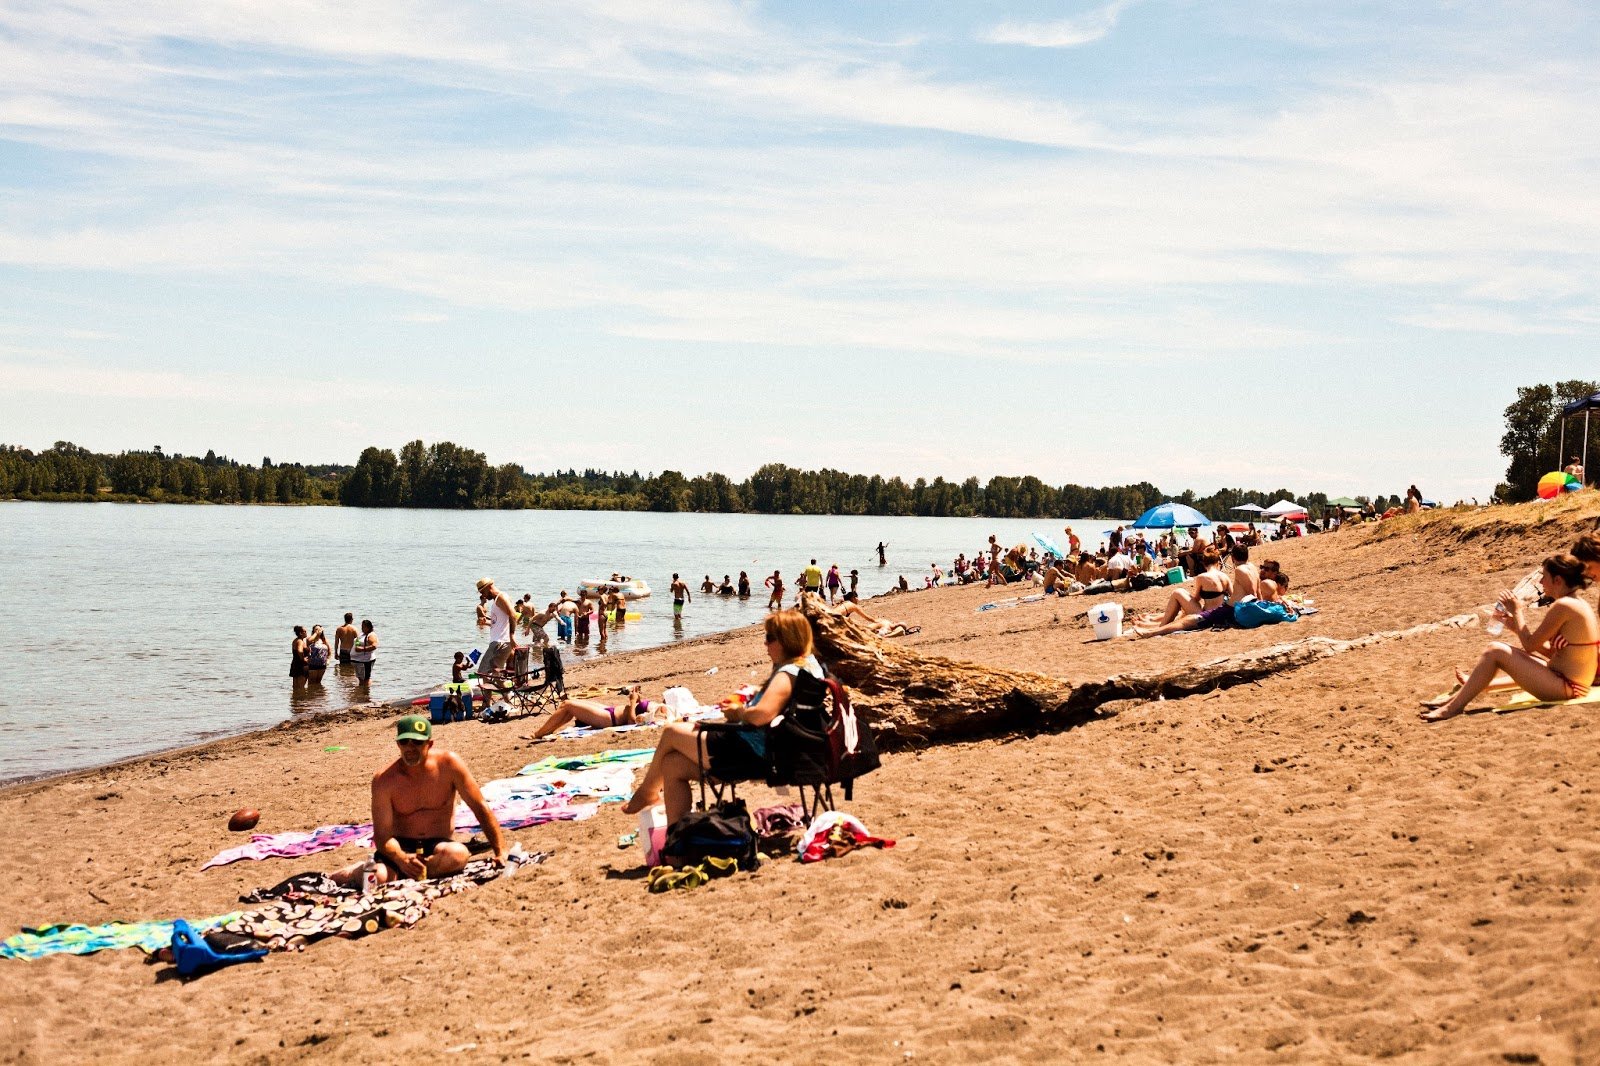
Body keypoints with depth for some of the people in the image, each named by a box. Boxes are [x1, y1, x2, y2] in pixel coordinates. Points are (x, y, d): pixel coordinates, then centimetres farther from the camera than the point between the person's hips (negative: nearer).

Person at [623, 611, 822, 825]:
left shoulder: (788, 674, -20)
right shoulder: (807, 664, 12)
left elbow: (761, 715, -33)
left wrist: (739, 713, -12)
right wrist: (746, 704, 10)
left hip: (751, 755, -11)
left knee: (671, 732, 7)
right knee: (673, 764, 12)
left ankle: (646, 792, 31)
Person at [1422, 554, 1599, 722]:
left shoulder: (1563, 606, -18)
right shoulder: (1579, 604, 12)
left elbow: (1530, 645, -13)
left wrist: (1517, 612, -1)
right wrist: (1518, 629, 10)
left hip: (1565, 688, -10)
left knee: (1496, 651, -10)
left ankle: (1453, 707, -4)